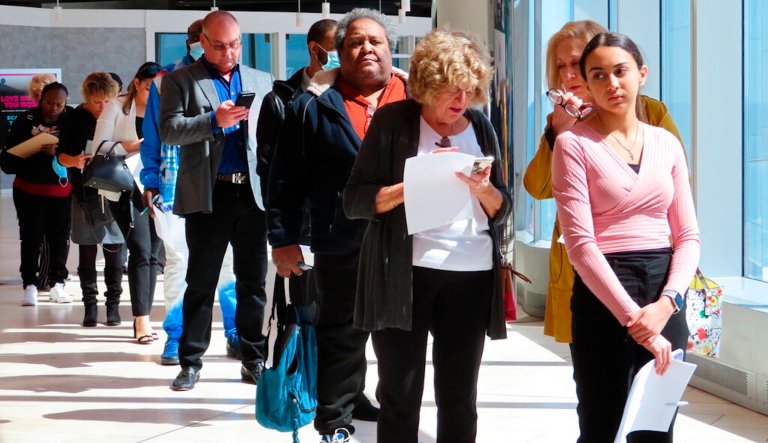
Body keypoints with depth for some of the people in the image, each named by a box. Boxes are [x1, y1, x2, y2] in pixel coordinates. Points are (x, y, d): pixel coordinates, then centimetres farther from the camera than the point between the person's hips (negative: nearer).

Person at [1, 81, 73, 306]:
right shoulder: (26, 121, -3)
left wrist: (56, 153, -28)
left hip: (61, 190, 0)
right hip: (29, 190, 0)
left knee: (60, 237, 7)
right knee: (31, 237, -1)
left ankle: (58, 283, 18)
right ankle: (30, 285, 3)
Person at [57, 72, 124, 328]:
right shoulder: (74, 119, 0)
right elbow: (61, 155, 0)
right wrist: (73, 161, -21)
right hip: (85, 192, -1)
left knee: (113, 251, 3)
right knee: (87, 251, 2)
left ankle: (113, 304, 9)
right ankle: (90, 305, 8)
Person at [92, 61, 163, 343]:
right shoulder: (117, 108, 3)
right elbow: (99, 147, -3)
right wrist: (131, 146, -17)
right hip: (128, 188, -4)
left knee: (152, 253, 4)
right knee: (141, 250, -13)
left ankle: (143, 318, 11)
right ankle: (141, 320, -11)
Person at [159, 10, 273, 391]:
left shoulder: (261, 81, 15)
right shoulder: (180, 81, 4)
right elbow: (169, 130, -8)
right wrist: (214, 121, -21)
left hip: (254, 192, 3)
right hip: (207, 194, -3)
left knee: (253, 280, 7)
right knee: (201, 281, 3)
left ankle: (253, 359, 14)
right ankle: (191, 362, 10)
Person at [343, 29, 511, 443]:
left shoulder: (481, 127, 9)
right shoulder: (393, 121, -1)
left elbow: (502, 211, 11)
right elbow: (354, 200, -5)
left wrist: (484, 190, -10)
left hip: (472, 275, 3)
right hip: (404, 274, -3)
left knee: (459, 396, 7)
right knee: (400, 395, 2)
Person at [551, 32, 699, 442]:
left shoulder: (667, 144, 9)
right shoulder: (574, 143, -5)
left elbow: (688, 235, 6)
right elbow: (580, 242, -13)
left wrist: (667, 302, -12)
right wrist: (633, 317, -19)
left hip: (664, 296, 4)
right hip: (603, 297, -4)